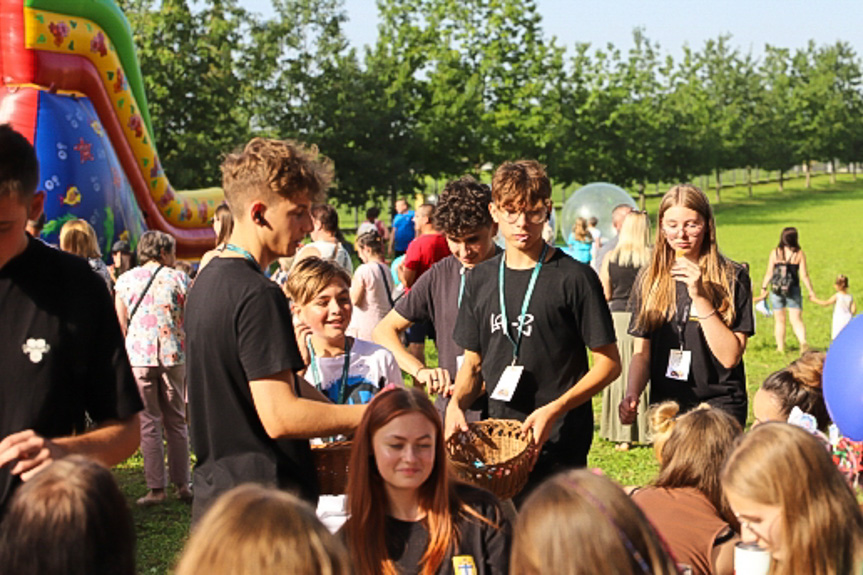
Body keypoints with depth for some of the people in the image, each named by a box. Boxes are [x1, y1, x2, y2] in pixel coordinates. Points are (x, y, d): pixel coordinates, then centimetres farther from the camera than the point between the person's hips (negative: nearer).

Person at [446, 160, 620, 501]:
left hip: (559, 443, -4)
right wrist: (457, 403, -4)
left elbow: (609, 363, -5)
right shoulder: (480, 280, 11)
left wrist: (555, 410, -16)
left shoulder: (574, 278, -5)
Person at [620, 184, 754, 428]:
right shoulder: (649, 280, 7)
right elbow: (642, 351, 9)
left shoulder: (733, 278, -4)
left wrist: (700, 297, -18)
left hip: (719, 403, -3)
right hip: (665, 405, 3)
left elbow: (730, 357, -12)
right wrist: (632, 395, -9)